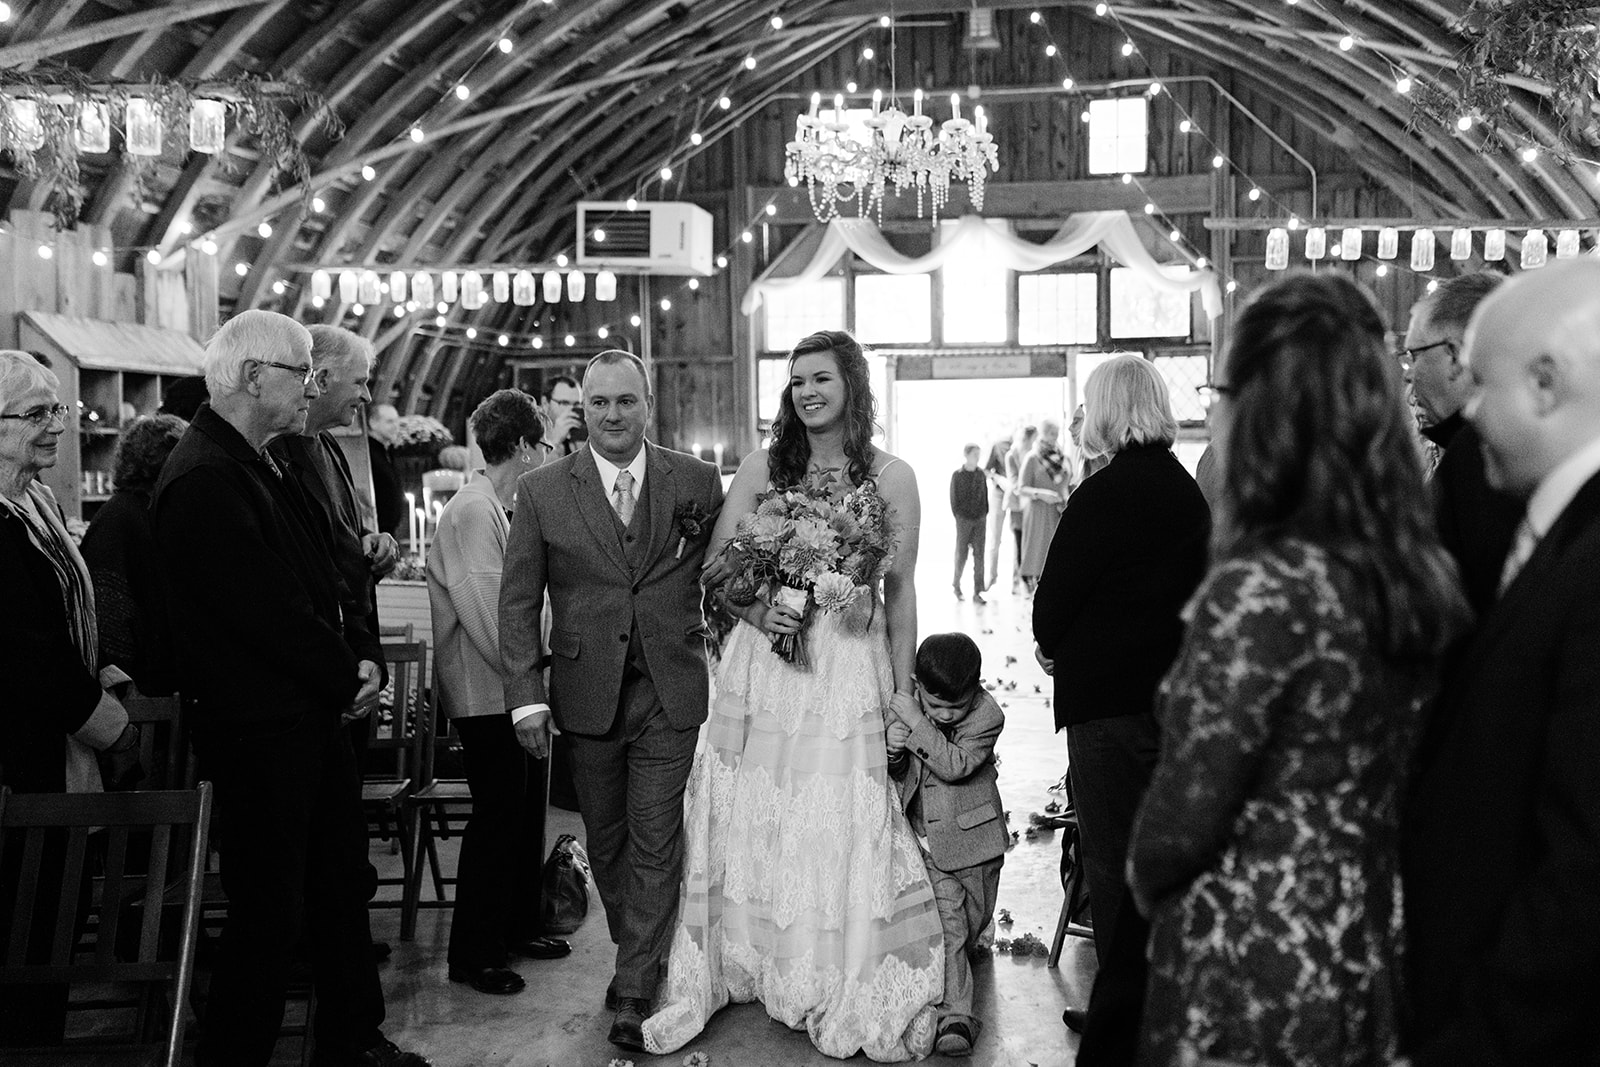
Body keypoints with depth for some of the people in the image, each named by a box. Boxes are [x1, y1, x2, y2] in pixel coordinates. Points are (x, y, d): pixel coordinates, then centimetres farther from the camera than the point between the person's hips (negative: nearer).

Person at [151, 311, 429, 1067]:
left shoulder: (261, 466, 13)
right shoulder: (204, 480, -20)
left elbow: (317, 580, 18)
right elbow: (265, 611, -23)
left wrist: (360, 654, 3)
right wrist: (345, 676, -11)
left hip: (311, 715, 10)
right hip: (257, 728, -10)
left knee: (343, 884, 18)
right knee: (269, 913, 0)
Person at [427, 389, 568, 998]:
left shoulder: (508, 507, 12)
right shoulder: (473, 510, -17)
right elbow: (484, 611, -23)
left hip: (520, 691, 9)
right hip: (488, 694, -9)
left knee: (527, 810, 16)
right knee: (499, 816, -2)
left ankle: (520, 926, 31)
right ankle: (473, 954, 9)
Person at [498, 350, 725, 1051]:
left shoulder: (698, 482, 0)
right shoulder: (542, 492, 0)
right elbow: (518, 601, 1)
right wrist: (527, 696, -6)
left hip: (670, 694, -1)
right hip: (586, 695, 1)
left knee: (655, 843, 0)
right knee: (606, 841, 13)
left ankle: (634, 992, 10)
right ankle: (636, 954, 32)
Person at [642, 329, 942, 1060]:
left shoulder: (891, 477, 2)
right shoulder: (761, 468, 5)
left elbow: (900, 593, 4)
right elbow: (714, 571, 7)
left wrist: (903, 693, 2)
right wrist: (754, 610, -13)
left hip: (849, 672, -1)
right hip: (762, 665, 2)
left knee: (841, 828, 1)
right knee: (747, 821, 6)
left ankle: (845, 994, 17)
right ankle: (726, 971, 21)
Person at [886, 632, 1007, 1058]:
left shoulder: (987, 715, -16)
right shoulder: (905, 704, -7)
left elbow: (956, 765, -27)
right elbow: (897, 775, 2)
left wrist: (916, 724, -30)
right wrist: (893, 750, -21)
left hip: (972, 836, 0)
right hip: (926, 839, 1)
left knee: (972, 924, 15)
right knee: (946, 923, -13)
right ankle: (955, 1015, -13)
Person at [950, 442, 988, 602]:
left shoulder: (981, 475, 8)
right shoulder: (957, 475, -3)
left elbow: (985, 497, 13)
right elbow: (954, 499, -1)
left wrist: (984, 514, 5)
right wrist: (959, 517, -6)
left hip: (979, 520, 3)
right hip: (964, 520, -3)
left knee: (979, 555, -1)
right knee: (961, 554, 3)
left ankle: (977, 592, 0)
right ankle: (957, 585, 23)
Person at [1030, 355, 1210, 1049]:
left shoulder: (1103, 494, -17)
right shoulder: (1189, 491, 6)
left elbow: (1057, 594, -15)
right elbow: (1190, 587, 11)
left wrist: (1050, 645, 7)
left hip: (1109, 695, -8)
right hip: (1174, 693, 8)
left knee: (1111, 858, 3)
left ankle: (1122, 1011, 10)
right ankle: (1157, 1006, 30)